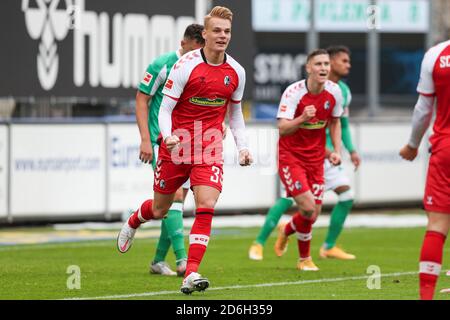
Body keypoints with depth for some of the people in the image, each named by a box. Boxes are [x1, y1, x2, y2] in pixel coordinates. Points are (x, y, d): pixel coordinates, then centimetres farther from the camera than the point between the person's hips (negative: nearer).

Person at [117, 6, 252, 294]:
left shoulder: (236, 72, 2)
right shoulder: (186, 65, -12)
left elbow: (235, 113, 18)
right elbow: (165, 109, -10)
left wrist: (243, 147, 8)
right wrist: (167, 135, -29)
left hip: (210, 148, 2)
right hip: (177, 145, -2)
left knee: (206, 207, -17)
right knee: (160, 209, 12)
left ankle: (191, 274, -17)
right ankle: (133, 223, 49)